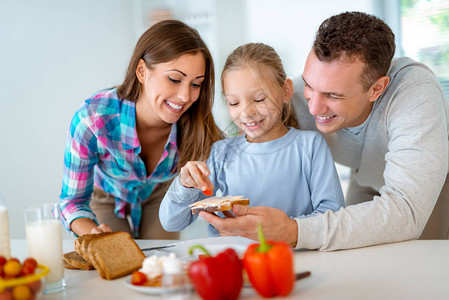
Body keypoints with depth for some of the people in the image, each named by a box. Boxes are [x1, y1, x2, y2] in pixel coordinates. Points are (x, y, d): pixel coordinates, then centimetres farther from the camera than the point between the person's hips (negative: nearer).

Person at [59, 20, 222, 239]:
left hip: (159, 192, 2)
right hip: (106, 196, -1)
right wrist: (91, 232, -48)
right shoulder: (91, 120, -39)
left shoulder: (198, 124, -33)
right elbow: (73, 200, -27)